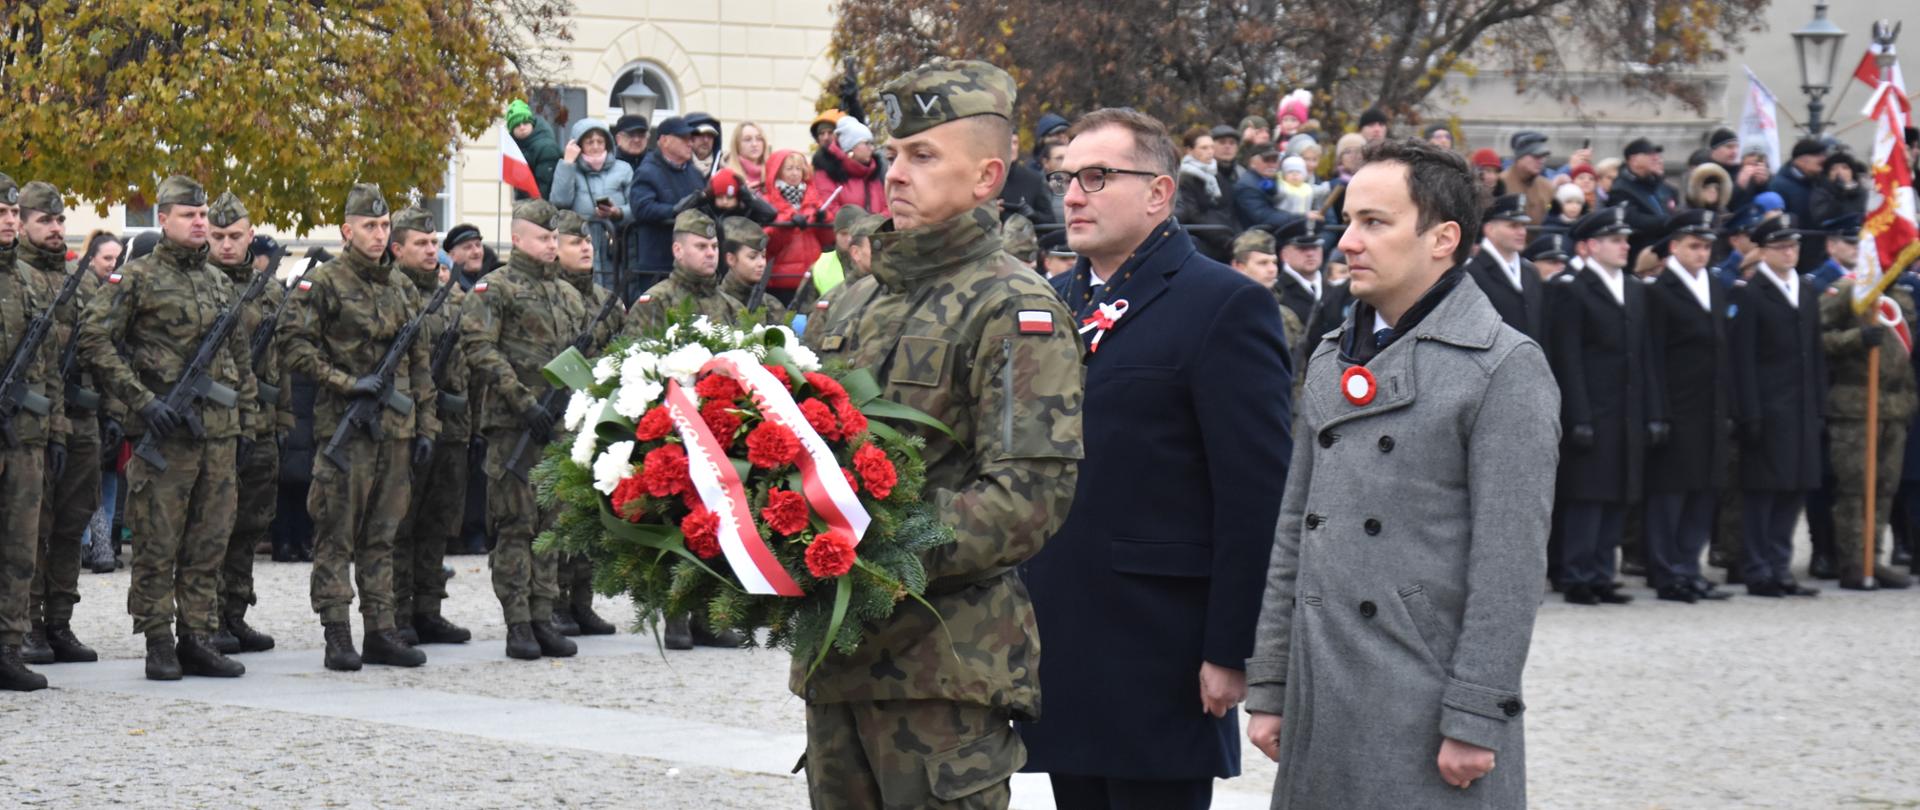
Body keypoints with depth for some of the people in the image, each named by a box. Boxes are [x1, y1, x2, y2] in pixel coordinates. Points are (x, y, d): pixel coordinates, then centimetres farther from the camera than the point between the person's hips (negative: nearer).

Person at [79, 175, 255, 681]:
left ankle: (197, 640, 14)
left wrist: (246, 413, 14)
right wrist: (142, 400, -15)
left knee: (208, 544, 7)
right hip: (165, 432, -6)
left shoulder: (221, 285, 15)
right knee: (157, 545, -1)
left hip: (219, 432, 6)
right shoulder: (138, 278, -4)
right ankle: (158, 645, 5)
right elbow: (94, 339, -11)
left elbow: (240, 357, 23)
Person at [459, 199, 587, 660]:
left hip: (558, 425, 6)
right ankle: (518, 626, -2)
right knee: (515, 526, -4)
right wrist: (525, 401, -18)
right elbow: (479, 349, -14)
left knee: (551, 522, 7)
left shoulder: (568, 294, 18)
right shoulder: (495, 290, -3)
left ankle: (543, 619, 12)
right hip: (512, 425, -6)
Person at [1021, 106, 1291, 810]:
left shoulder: (1225, 307, -8)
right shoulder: (1053, 301, 15)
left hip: (1158, 661, -7)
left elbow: (1257, 499, -12)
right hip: (1059, 646, 7)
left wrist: (1231, 652, -15)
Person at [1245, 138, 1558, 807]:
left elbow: (1511, 563, -11)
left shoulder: (1506, 368, -6)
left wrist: (1476, 720, -15)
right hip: (1320, 705, 6)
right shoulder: (1330, 361, 15)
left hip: (1428, 710, -6)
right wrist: (1268, 688, 12)